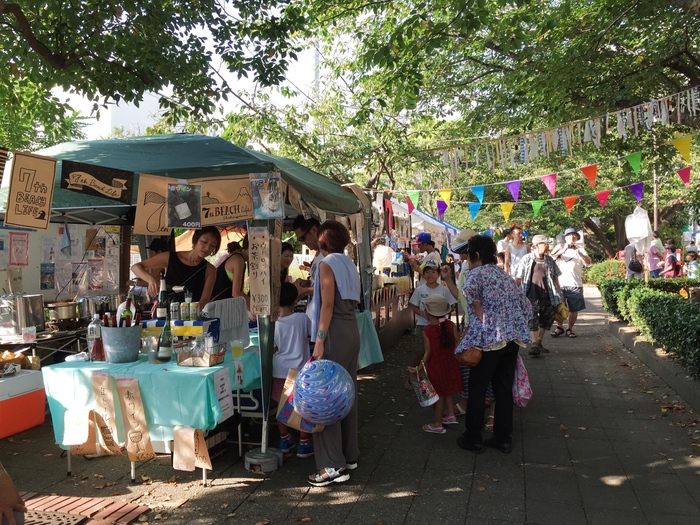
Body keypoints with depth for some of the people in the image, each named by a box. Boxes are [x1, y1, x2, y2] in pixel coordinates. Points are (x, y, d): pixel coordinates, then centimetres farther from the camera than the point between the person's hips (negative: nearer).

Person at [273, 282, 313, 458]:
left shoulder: (273, 323, -9)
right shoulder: (302, 318, -10)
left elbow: (273, 348, -3)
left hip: (279, 371, 2)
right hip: (300, 371, -2)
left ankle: (284, 439, 29)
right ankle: (304, 443, 16)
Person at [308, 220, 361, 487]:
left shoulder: (327, 264, -10)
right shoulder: (349, 264, 14)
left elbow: (328, 305, -17)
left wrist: (319, 340, -19)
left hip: (335, 333, -9)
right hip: (352, 330, 9)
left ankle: (333, 465, 1)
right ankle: (349, 455, 24)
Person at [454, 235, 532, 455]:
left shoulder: (478, 273, -3)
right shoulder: (505, 276, 18)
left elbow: (471, 290, -28)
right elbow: (527, 307, 18)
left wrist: (479, 316, -16)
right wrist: (515, 328, 18)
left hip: (489, 338, -7)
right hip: (513, 338, 7)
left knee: (477, 390, 5)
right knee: (504, 389, 15)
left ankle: (473, 439, 14)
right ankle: (503, 438, 22)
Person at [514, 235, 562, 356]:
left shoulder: (549, 260, 10)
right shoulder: (527, 259, -2)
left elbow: (555, 277, 16)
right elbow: (518, 278, -1)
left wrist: (559, 294, 14)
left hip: (548, 297, 5)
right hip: (532, 297, -5)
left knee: (545, 321, 13)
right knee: (532, 321, -13)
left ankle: (539, 343, 26)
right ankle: (534, 344, -14)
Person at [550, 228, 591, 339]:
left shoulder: (580, 249, 12)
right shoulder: (559, 247, 9)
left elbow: (588, 263, -3)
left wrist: (580, 253, -21)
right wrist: (562, 251, -25)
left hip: (575, 284, 1)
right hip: (560, 283, -1)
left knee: (574, 309, 4)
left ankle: (569, 329, 17)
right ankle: (559, 327, 16)